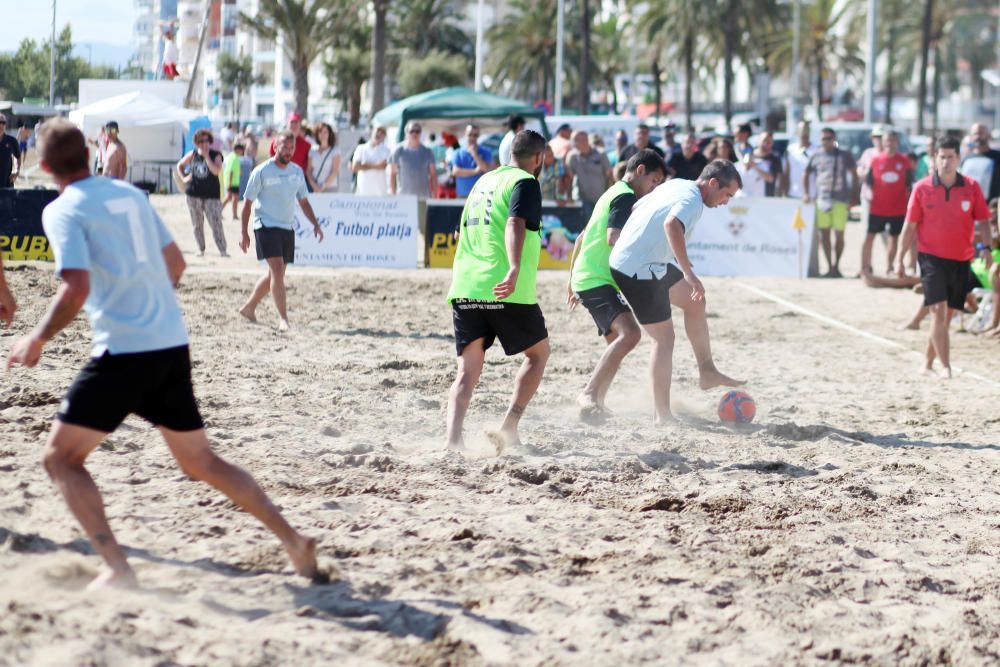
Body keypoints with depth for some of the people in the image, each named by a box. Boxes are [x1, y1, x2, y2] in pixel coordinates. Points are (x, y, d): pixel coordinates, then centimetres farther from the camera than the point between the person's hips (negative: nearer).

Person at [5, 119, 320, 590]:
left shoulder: (63, 211, -6)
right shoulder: (130, 194, 14)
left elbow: (77, 287, -19)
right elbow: (174, 263, 21)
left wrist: (38, 339, -7)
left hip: (124, 352, -7)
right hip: (173, 345, 7)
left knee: (60, 457, 4)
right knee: (201, 461, 18)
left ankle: (117, 568, -9)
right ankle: (294, 542, 12)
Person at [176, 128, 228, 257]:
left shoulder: (216, 155, -3)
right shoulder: (192, 155, 7)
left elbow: (216, 171, -21)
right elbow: (180, 165, 22)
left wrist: (206, 156, -18)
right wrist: (183, 178, 6)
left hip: (211, 195, -4)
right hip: (194, 195, 4)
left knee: (216, 223, -13)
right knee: (197, 224, 10)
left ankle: (222, 250, -11)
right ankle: (201, 249, 23)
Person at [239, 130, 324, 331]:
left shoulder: (297, 172, 8)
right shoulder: (261, 172, -8)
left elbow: (303, 201, 18)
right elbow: (247, 202, -4)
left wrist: (315, 224, 6)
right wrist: (244, 233, -7)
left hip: (288, 228, 6)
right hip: (266, 226, -6)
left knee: (275, 273, 11)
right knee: (277, 269, -18)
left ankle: (249, 307, 28)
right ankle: (283, 318, -18)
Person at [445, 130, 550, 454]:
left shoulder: (484, 181, 22)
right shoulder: (525, 183, -2)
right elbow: (515, 224, -20)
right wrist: (514, 270, -34)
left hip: (464, 289, 6)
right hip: (505, 292, -6)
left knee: (467, 372, 6)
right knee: (538, 353, 14)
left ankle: (453, 438, -14)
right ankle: (508, 428, 1)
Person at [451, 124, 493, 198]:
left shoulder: (485, 153, 7)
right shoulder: (458, 154, 9)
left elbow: (487, 169, -10)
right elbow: (455, 171, -5)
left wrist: (474, 154, -9)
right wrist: (475, 171, -8)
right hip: (463, 196, 1)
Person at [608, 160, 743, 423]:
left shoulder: (675, 185, 11)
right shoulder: (692, 199, -18)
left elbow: (637, 208, 23)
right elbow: (672, 225, -40)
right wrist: (688, 272, -39)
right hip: (639, 271, -10)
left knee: (694, 301, 20)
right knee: (664, 338, -4)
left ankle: (707, 371, 25)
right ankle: (662, 415, 0)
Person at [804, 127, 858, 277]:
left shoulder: (845, 155, 3)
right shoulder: (816, 156, 8)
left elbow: (854, 176, 7)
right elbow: (806, 174, 19)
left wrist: (852, 197, 1)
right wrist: (806, 193, 7)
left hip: (840, 200, -2)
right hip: (821, 199, 2)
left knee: (839, 234, -1)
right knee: (824, 234, 1)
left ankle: (836, 266, 11)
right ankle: (829, 267, 8)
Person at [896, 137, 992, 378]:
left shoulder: (972, 187, 0)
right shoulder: (922, 188, -3)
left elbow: (983, 221, 6)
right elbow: (910, 225, 2)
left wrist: (985, 247, -11)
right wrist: (900, 258, 0)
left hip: (960, 260, 3)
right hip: (931, 256, -3)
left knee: (947, 315, 9)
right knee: (938, 310, -16)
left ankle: (928, 364, 24)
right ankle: (946, 367, -17)